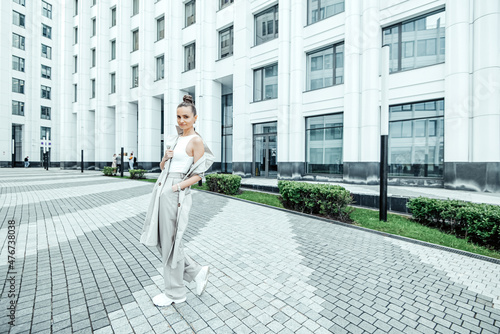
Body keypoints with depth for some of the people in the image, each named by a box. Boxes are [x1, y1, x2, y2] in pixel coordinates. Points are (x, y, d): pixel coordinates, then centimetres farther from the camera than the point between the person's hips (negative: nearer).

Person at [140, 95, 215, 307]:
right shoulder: (175, 139, 15)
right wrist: (166, 156, 0)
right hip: (161, 190, 9)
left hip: (176, 194, -9)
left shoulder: (196, 141, -8)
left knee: (170, 243, 4)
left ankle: (175, 293, 27)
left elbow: (198, 175, -11)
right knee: (162, 241, 15)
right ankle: (197, 272, 30)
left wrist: (176, 187, -18)